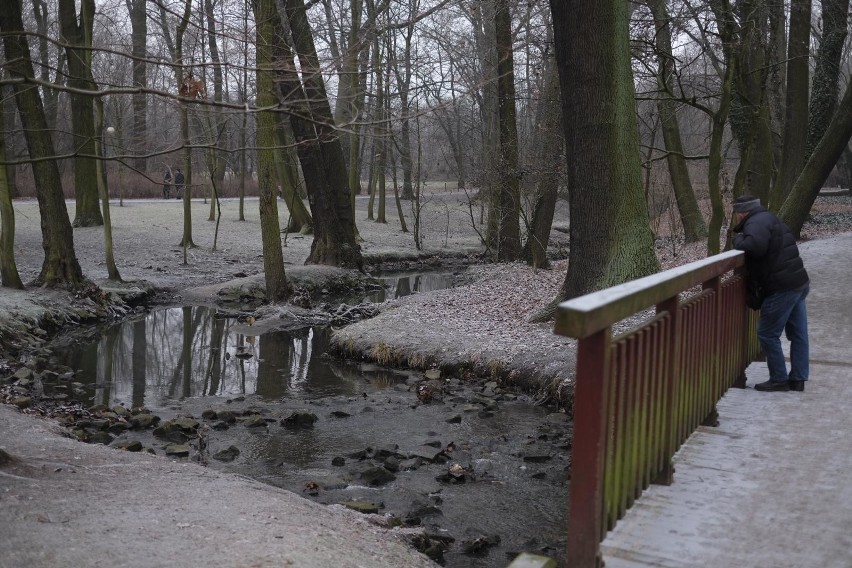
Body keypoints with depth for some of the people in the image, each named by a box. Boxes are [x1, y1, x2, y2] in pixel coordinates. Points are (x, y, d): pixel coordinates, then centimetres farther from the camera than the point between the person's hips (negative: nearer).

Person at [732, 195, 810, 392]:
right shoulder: (768, 219, 19)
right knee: (798, 333, 12)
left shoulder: (756, 222, -13)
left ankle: (779, 379, 5)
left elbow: (755, 246, -32)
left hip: (783, 288, -10)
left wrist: (739, 240, -13)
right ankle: (797, 379, 18)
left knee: (767, 334, 0)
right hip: (799, 283, 10)